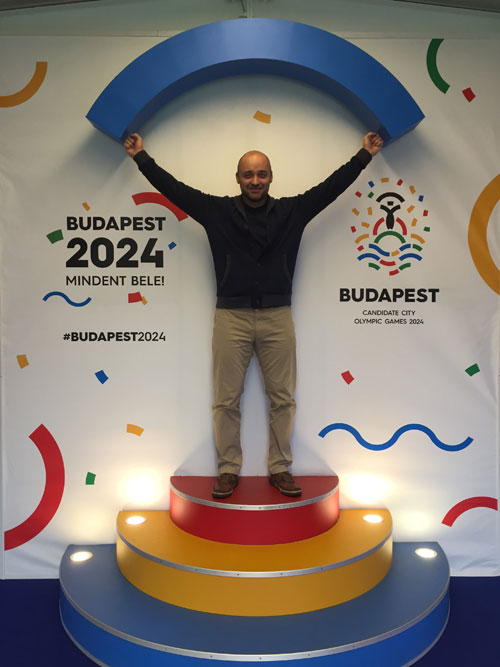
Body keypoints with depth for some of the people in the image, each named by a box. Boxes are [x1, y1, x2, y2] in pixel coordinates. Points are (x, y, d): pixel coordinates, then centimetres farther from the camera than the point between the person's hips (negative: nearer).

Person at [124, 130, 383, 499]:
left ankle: (280, 468, 24)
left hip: (278, 318, 1)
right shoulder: (217, 211, 4)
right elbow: (174, 188, 5)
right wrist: (142, 157, 4)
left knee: (283, 398, 7)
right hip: (231, 317, -1)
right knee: (226, 399, 6)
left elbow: (331, 187, 7)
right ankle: (228, 469, 22)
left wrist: (364, 155, 8)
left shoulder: (292, 211, 6)